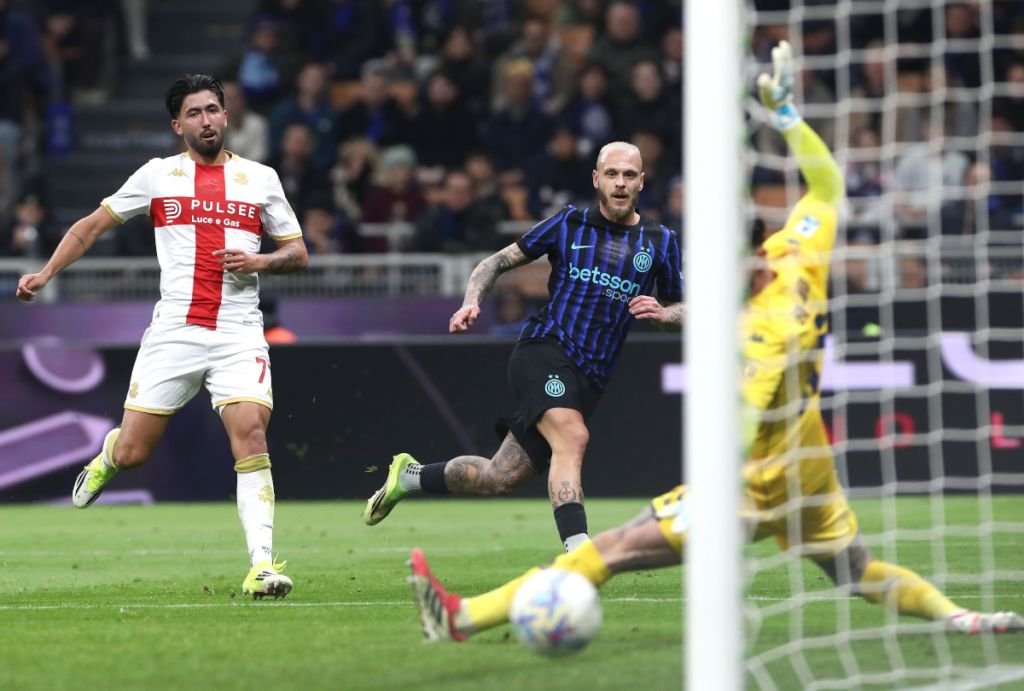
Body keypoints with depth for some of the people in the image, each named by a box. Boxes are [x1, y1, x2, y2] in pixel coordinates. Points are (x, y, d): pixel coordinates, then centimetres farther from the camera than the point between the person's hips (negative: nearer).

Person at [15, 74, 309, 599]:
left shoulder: (261, 179, 9)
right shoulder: (158, 175, 7)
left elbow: (298, 253, 14)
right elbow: (93, 225, 14)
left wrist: (260, 262, -7)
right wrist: (47, 272, 3)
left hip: (239, 334, 0)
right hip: (173, 333, 0)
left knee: (251, 439, -20)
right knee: (132, 452, 1)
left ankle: (261, 565, -20)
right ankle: (106, 458, 39)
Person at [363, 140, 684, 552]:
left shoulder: (660, 243, 9)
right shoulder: (569, 224, 4)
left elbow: (681, 310, 18)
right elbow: (499, 262, 12)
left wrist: (661, 313, -6)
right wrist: (472, 301, -6)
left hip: (588, 379, 4)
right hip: (544, 350, -4)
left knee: (501, 478, 4)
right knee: (571, 437, -33)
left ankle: (410, 477, 30)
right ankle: (577, 552, -42)